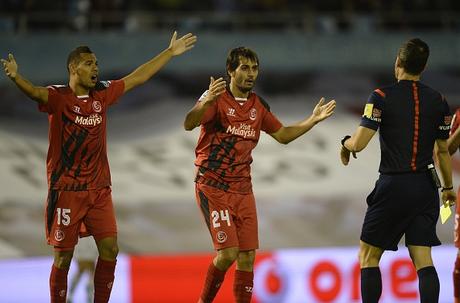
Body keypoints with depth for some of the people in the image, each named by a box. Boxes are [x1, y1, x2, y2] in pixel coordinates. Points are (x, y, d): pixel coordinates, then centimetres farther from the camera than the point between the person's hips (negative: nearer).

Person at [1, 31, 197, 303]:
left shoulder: (102, 94, 7)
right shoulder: (58, 97, -9)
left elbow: (138, 77, 17)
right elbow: (36, 92, -31)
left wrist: (170, 53, 22)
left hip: (99, 189, 5)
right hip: (66, 189, -5)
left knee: (110, 250, 0)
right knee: (64, 256, -2)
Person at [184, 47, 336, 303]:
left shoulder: (258, 105, 11)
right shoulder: (217, 98, -10)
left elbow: (283, 135, 22)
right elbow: (189, 124, -26)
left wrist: (313, 120, 11)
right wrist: (206, 102, -45)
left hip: (243, 189, 6)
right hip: (213, 187, -6)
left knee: (247, 256, 2)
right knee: (228, 252, -14)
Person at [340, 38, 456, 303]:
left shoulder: (382, 97, -7)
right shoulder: (439, 101, 5)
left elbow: (359, 143, -13)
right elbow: (443, 151, 14)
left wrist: (345, 144, 11)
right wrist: (448, 187, 27)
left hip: (393, 186, -4)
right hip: (426, 187, 4)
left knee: (368, 256, 8)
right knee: (423, 259, 1)